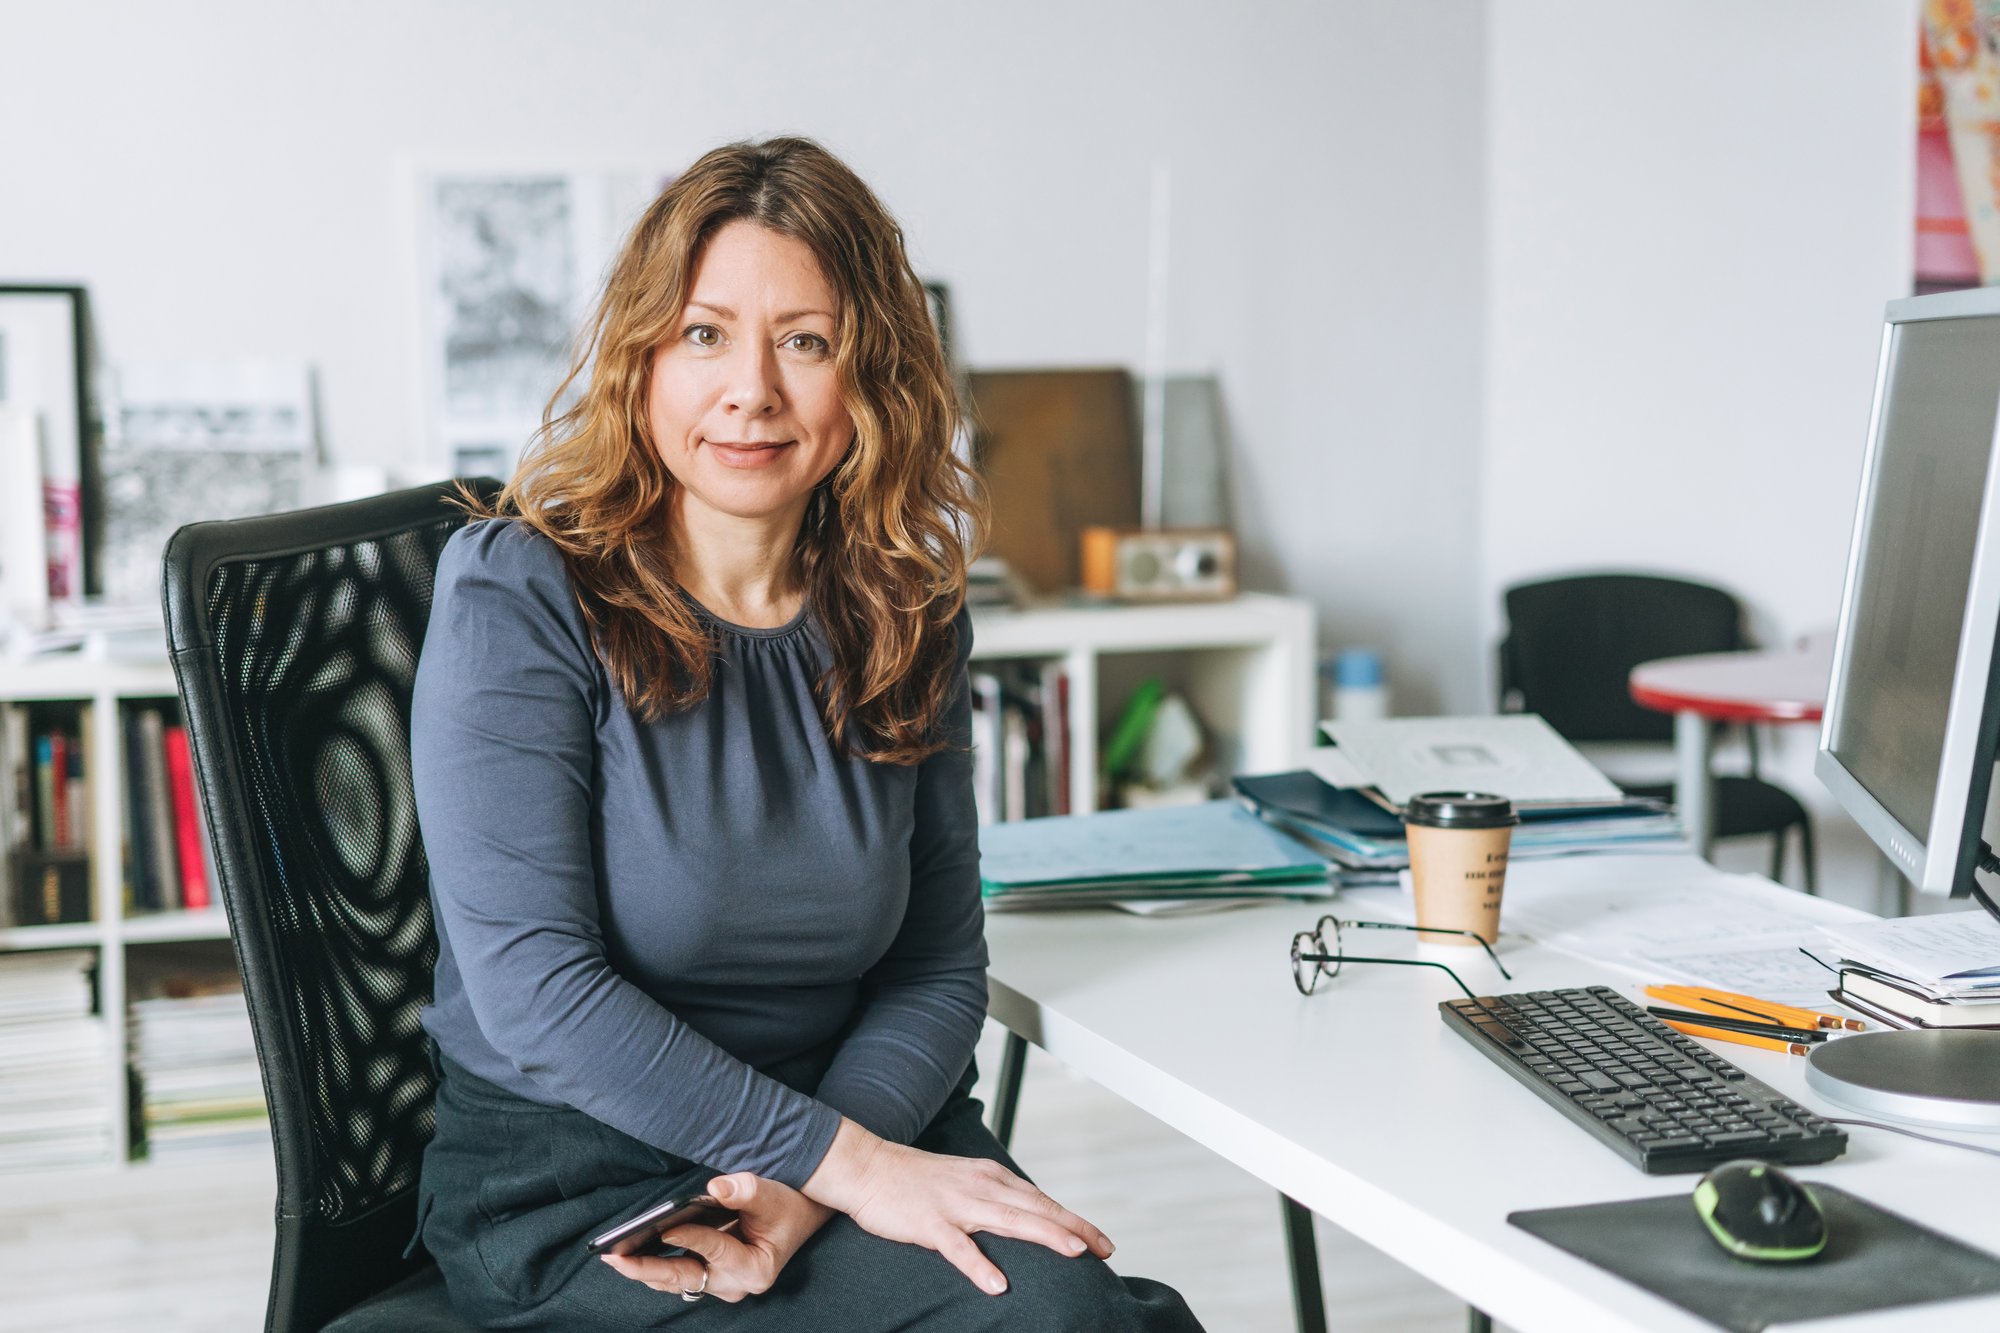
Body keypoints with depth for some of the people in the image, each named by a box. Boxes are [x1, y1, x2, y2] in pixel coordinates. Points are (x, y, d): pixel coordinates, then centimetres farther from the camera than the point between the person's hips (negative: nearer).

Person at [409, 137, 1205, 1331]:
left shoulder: (907, 621, 4)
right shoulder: (517, 596, -10)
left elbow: (940, 965, 5)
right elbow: (534, 994, -17)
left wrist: (804, 1185, -13)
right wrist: (842, 1158, -21)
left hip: (858, 1128, 5)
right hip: (571, 1185, -5)